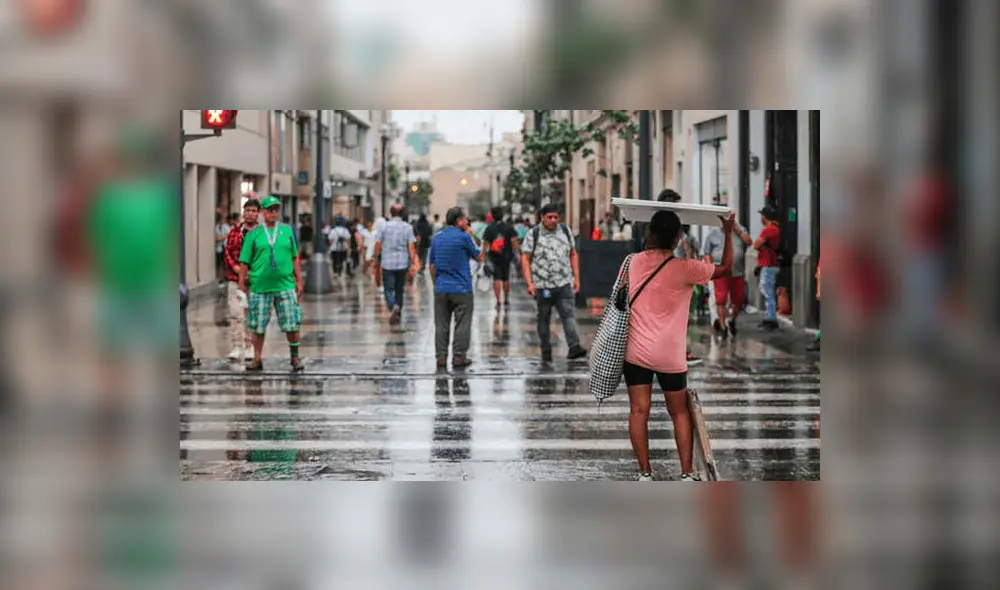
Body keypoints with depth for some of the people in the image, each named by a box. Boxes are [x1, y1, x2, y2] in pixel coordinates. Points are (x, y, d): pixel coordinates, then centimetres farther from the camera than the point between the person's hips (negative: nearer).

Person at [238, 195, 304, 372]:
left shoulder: (287, 231, 10)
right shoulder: (254, 234, 4)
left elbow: (295, 258, 14)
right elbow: (244, 262, 4)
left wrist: (299, 281, 10)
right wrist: (242, 286, 1)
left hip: (285, 285, 1)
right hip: (260, 287, -1)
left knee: (292, 324, -1)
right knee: (258, 326, 4)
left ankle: (295, 357, 14)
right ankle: (257, 360, 15)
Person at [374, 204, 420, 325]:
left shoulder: (384, 227, -3)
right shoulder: (408, 227, -1)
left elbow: (377, 245, -1)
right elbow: (411, 247, -5)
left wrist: (376, 259, 13)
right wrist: (413, 264, -2)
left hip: (387, 263, -2)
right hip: (403, 264, 2)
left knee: (389, 290, 1)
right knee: (399, 290, 15)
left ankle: (393, 307, -26)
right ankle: (398, 315, 19)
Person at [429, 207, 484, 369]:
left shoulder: (437, 237, 8)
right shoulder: (463, 237, -10)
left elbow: (432, 265, 12)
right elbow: (478, 257, 2)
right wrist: (471, 236, 8)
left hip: (441, 289, 5)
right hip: (461, 288, -5)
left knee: (441, 324, 7)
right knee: (462, 325, 3)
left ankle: (441, 357, 7)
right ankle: (459, 356, 4)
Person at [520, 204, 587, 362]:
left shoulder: (565, 231, 9)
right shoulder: (533, 234, -1)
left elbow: (573, 254, 15)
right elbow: (525, 259, -3)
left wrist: (576, 278, 9)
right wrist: (529, 283, -11)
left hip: (564, 283, 1)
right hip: (542, 285, -1)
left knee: (569, 314, -13)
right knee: (544, 318, 8)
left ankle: (574, 347, -22)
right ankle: (546, 351, 18)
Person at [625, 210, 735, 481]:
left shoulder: (631, 262, -3)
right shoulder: (685, 268, -11)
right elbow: (726, 268, 3)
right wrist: (728, 234, 14)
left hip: (636, 351, 2)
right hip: (670, 355, -2)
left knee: (639, 411, 5)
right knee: (680, 412, 11)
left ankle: (645, 473, 4)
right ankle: (687, 474, 8)